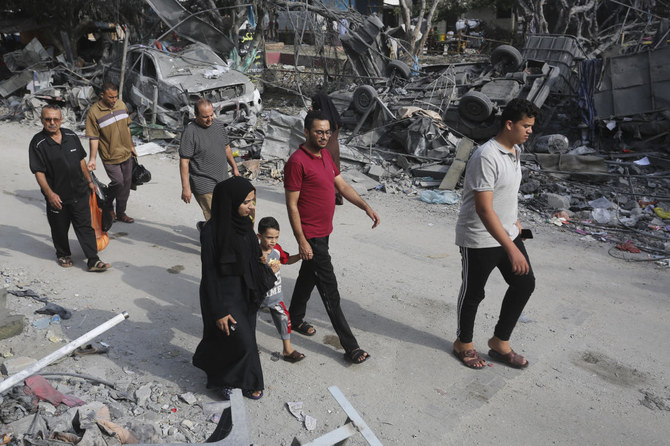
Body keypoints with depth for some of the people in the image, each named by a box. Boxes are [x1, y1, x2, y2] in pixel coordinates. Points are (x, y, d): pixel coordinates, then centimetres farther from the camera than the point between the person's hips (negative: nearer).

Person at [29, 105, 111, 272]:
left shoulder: (71, 136, 3)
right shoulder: (38, 143, -10)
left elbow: (81, 160, 14)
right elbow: (38, 172, -13)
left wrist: (89, 181, 16)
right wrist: (50, 194, -20)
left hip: (80, 192, 3)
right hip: (57, 196, -3)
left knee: (85, 227, 3)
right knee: (60, 229, 13)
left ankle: (93, 261, 5)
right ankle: (63, 255, 36)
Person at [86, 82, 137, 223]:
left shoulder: (121, 104, 2)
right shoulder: (93, 112, -15)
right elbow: (93, 138, -14)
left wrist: (131, 147, 17)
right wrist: (92, 158, -16)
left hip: (126, 154, 6)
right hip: (110, 157, -6)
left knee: (126, 184, 11)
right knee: (118, 183, -6)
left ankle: (121, 213, 26)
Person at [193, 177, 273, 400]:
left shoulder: (244, 223, -2)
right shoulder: (212, 231, -24)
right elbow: (209, 273, -19)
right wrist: (219, 312, -16)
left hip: (246, 292, 7)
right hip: (225, 295, -7)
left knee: (245, 337, 17)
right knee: (241, 342, 1)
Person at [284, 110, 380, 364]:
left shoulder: (325, 155, 8)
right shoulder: (297, 162, -19)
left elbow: (342, 186, 11)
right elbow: (292, 205, -18)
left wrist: (366, 206, -2)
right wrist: (302, 241, -20)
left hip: (323, 231, 9)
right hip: (311, 236, -9)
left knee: (308, 276, 23)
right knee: (329, 289, -5)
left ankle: (295, 319, 43)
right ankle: (350, 346, 2)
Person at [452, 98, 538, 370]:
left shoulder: (515, 151, 6)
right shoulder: (486, 157, -26)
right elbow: (484, 209, -31)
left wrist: (515, 220, 28)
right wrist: (511, 248, -33)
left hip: (507, 233, 9)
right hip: (480, 240, -9)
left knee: (525, 283, 10)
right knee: (473, 293, 8)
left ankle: (500, 342, 25)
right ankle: (463, 343, 32)